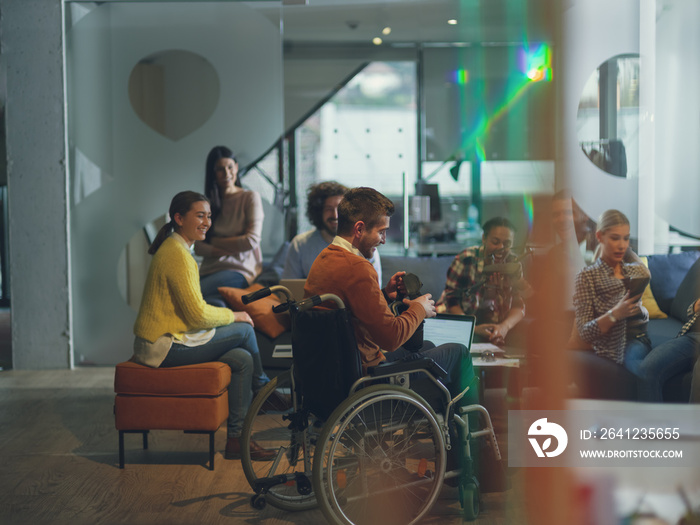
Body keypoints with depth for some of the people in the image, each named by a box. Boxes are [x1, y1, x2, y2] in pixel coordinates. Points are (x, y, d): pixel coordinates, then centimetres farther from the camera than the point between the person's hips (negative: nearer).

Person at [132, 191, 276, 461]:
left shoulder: (174, 248, 16)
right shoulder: (178, 255, -18)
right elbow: (198, 315, -21)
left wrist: (227, 316, 10)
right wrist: (235, 315, -5)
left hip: (160, 341, 10)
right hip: (163, 347, -10)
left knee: (242, 358, 2)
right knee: (244, 330, -9)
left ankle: (236, 439, 7)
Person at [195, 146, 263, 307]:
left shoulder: (250, 197, 8)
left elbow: (252, 241, -3)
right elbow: (198, 247, 8)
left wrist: (215, 241, 5)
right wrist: (229, 250, -7)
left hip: (241, 269, -3)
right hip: (209, 270, 4)